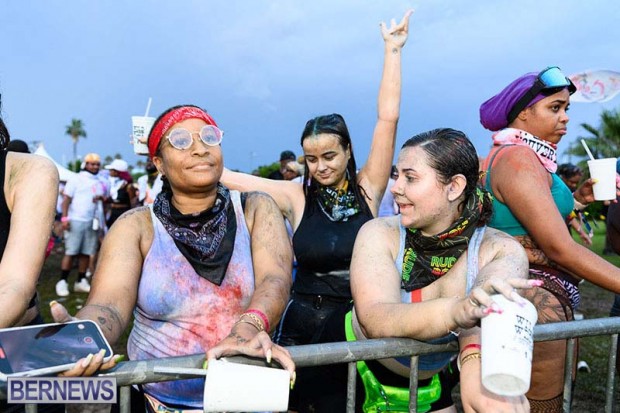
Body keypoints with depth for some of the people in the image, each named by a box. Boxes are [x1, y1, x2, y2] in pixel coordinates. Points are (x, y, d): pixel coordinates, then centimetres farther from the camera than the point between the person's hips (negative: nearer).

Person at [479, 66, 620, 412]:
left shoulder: (524, 156, 13)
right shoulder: (518, 158, -18)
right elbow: (559, 248, -22)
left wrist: (578, 198, 9)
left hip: (544, 294, 10)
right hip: (536, 299, -10)